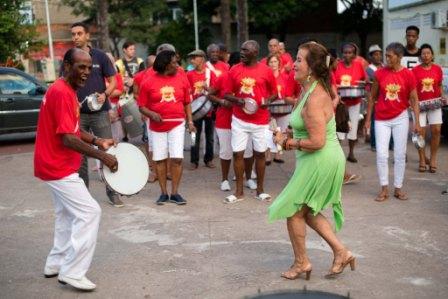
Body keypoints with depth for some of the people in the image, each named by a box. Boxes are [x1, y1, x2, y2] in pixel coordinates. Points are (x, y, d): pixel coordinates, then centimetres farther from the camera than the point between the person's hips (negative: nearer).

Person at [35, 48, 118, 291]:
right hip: (58, 167, -11)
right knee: (89, 212, -9)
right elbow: (68, 139, -26)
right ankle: (72, 272, -4)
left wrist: (98, 141, 5)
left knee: (67, 214, 20)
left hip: (57, 165, 11)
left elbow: (73, 129, 19)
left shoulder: (66, 90, 11)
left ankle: (56, 264, 31)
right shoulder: (62, 93, -21)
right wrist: (102, 156, -23)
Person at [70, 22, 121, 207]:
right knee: (80, 155, 7)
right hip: (78, 114, 2)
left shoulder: (100, 56, 2)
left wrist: (105, 94, -15)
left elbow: (112, 80, 4)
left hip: (100, 112, -2)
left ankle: (112, 192, 8)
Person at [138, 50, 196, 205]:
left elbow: (187, 103, 10)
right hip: (157, 127, -1)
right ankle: (164, 193, 17)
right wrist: (152, 114, -18)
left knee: (177, 158, -4)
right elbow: (142, 106, 0)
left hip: (177, 125, 1)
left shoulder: (181, 79, 3)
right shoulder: (149, 82, -3)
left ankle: (175, 192, 7)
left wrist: (190, 121, 2)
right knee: (160, 159, 6)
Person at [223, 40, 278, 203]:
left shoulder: (266, 71, -2)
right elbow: (227, 94, 5)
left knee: (260, 153, 8)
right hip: (239, 119, 1)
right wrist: (237, 100, -15)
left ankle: (260, 190, 21)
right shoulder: (234, 70, 2)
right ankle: (239, 191, 13)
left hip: (260, 120, -1)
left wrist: (268, 100, -14)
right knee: (238, 153, 2)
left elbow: (274, 93, 7)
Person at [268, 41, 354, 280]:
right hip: (326, 160, 10)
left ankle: (301, 262, 20)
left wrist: (289, 142, -12)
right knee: (308, 211, 20)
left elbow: (317, 141, -28)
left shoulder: (314, 99, -24)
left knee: (293, 210, 5)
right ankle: (341, 253, 23)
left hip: (320, 162, -10)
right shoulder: (314, 89, 7)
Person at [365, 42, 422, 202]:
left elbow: (414, 100, -1)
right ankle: (384, 189, 8)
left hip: (400, 118, 0)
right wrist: (368, 119, 4)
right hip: (382, 120, 0)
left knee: (400, 155, 6)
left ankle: (398, 188, 17)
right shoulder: (379, 73, -3)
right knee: (381, 155, -3)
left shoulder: (408, 75, -5)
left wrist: (417, 122, -7)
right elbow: (372, 97, 4)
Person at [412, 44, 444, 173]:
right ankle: (422, 160, 12)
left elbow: (440, 86, 14)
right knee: (420, 132, -1)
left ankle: (433, 158, 8)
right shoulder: (415, 70, -3)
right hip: (420, 104, -2)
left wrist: (442, 97, -1)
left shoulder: (437, 69, 5)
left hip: (434, 103, 2)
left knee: (436, 130, -6)